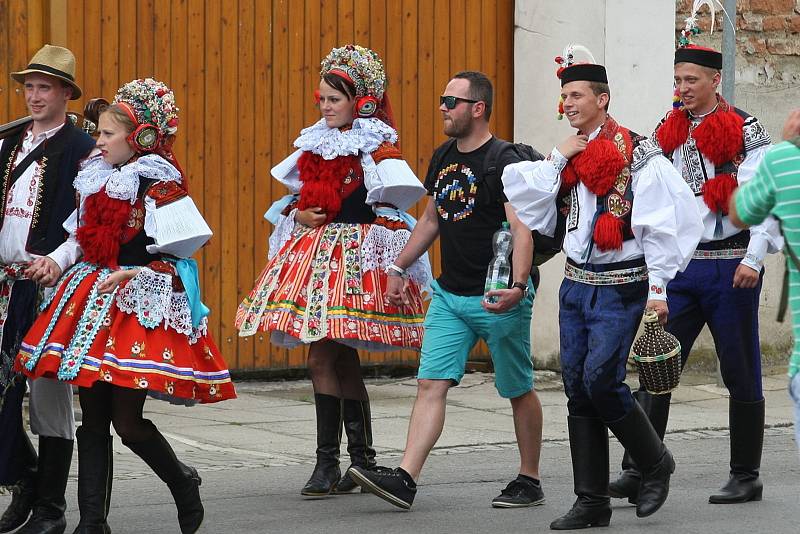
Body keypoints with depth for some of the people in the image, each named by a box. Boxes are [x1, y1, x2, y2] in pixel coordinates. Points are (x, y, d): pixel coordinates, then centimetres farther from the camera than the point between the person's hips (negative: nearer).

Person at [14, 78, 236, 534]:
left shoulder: (158, 183, -9)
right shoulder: (98, 179, 13)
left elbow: (184, 250, -10)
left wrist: (135, 274, -16)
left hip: (142, 303, -7)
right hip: (96, 299, 7)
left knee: (127, 421, -8)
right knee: (93, 419, 5)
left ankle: (183, 483, 19)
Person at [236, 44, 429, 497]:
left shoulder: (375, 146, -5)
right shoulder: (317, 141, 15)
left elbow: (392, 208, -9)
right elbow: (299, 194, 22)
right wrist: (298, 214, 3)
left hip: (354, 254, -7)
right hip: (313, 250, 7)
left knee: (324, 357, -10)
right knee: (341, 360, 7)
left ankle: (328, 464, -3)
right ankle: (363, 459, 12)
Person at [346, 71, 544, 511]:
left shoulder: (503, 161, -14)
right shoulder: (443, 158, 10)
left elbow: (521, 230, -22)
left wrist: (518, 285, -35)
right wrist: (398, 268, 21)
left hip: (497, 297, -7)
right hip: (449, 293, 7)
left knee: (518, 390, 6)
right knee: (431, 384, -5)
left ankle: (529, 482, 19)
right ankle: (405, 480, -13)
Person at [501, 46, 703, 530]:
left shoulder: (637, 155, -8)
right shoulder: (570, 155, 12)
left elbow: (663, 225, -10)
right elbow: (529, 206, 6)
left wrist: (658, 289, -13)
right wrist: (557, 159, -2)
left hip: (621, 287, -7)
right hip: (576, 285, 7)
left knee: (601, 380, -16)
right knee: (578, 389, 3)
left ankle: (656, 462, 8)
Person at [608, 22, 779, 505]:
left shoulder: (745, 131, -5)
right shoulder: (670, 133, 11)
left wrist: (753, 258, -17)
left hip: (730, 269, -5)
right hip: (681, 266, 5)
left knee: (741, 375, 4)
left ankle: (746, 478, 13)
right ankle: (637, 473, -5)